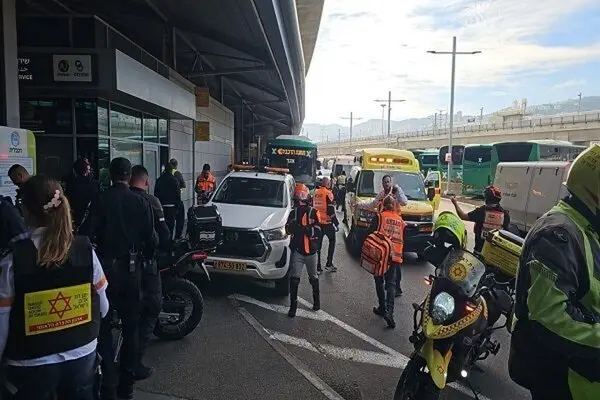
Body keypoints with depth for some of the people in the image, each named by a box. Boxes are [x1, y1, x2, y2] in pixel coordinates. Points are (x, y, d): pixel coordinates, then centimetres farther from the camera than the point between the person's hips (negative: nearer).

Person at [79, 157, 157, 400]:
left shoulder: (101, 200, -9)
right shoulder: (141, 202, -4)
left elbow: (86, 233, -16)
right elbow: (150, 238, -5)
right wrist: (145, 256, 14)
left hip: (106, 266, -2)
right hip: (131, 268, 2)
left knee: (103, 326, 10)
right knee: (131, 325, 15)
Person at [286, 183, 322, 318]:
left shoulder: (313, 212, -2)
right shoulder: (293, 213, 5)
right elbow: (288, 230, -2)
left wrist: (305, 229, -18)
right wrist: (292, 225, -15)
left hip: (311, 251, -1)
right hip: (297, 250, 1)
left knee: (313, 277, 9)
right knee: (294, 279, 5)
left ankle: (316, 299, 21)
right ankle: (293, 305, 12)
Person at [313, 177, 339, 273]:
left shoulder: (315, 193, 6)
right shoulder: (328, 193, -13)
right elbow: (331, 211, -16)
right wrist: (336, 223, -9)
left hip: (317, 222, 5)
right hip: (327, 222, -5)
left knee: (318, 244, 9)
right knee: (332, 241, 13)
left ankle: (318, 267, 10)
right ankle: (329, 264, 10)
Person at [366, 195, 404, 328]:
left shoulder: (379, 216, -2)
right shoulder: (400, 220, 12)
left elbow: (369, 233, -8)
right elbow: (403, 239, 19)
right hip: (395, 256, 3)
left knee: (380, 282, 14)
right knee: (391, 284, 5)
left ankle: (382, 308, 20)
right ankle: (389, 311, -10)